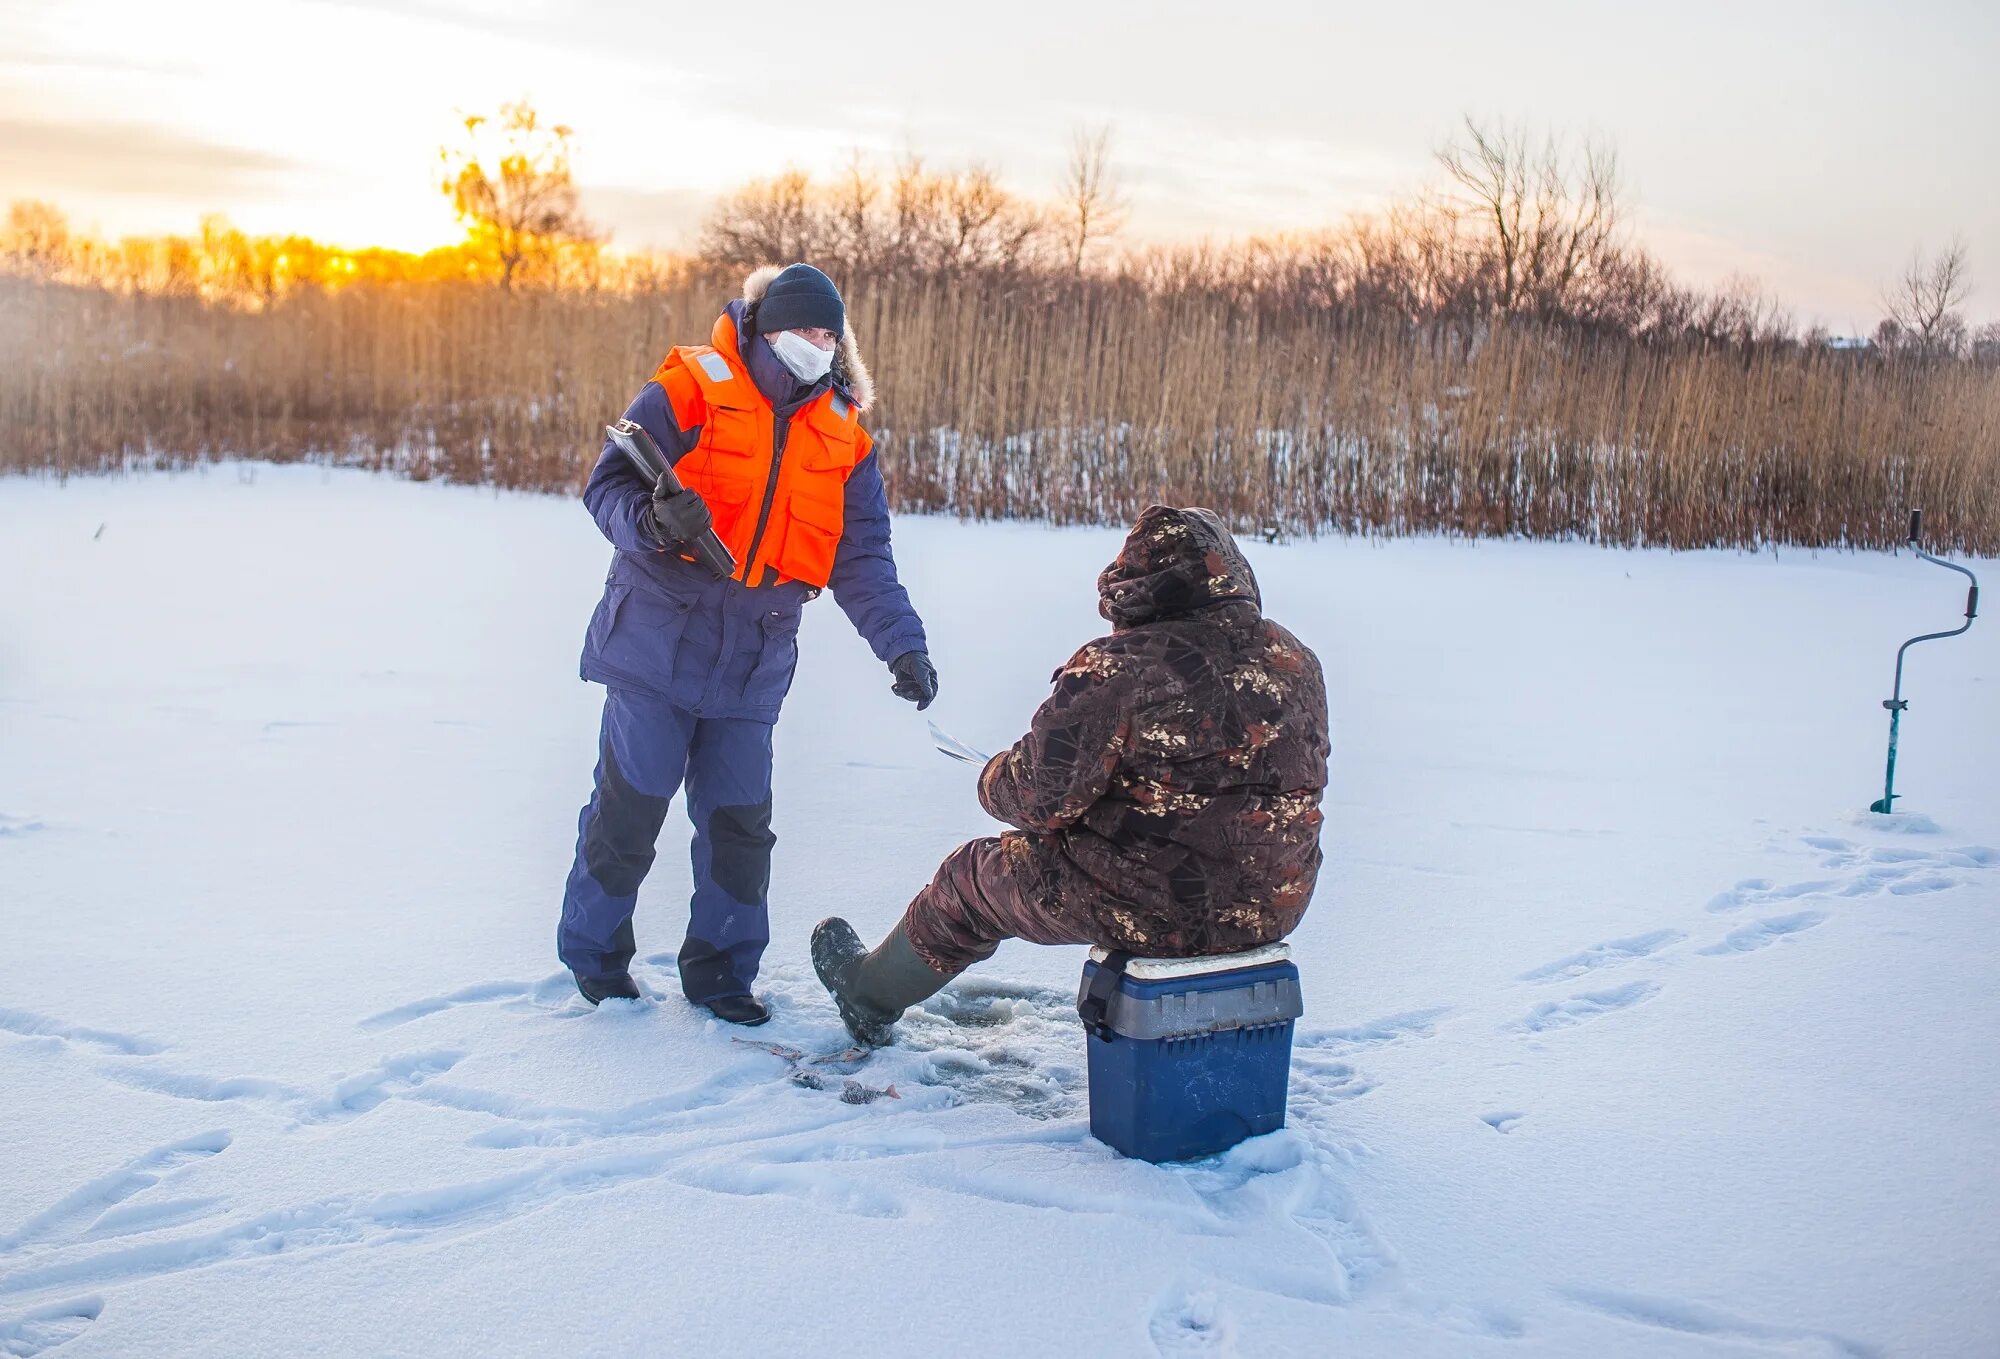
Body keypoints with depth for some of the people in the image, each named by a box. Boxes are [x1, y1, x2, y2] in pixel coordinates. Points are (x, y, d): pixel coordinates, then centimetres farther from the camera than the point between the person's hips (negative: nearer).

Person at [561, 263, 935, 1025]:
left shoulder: (844, 438, 7)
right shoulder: (689, 391, -7)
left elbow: (862, 559, 3)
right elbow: (607, 485, -7)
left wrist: (901, 646, -10)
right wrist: (653, 522, -29)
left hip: (753, 661, 4)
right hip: (657, 639, -4)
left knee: (740, 818, 4)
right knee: (631, 803, 1)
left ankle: (720, 966, 22)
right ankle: (593, 952, 22)